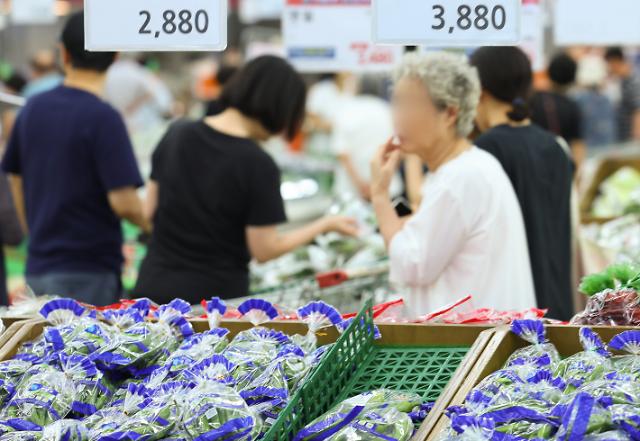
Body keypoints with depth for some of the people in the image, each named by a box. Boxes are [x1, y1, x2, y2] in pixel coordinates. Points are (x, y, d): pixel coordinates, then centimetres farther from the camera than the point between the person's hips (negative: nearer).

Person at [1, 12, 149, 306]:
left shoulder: (33, 109, 5)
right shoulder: (103, 118, -15)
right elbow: (123, 201, -19)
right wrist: (149, 224, 2)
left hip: (38, 269, 7)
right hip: (89, 270, -7)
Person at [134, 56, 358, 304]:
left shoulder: (177, 134, 0)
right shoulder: (258, 165, -15)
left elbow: (150, 210, 7)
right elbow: (265, 250, -10)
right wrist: (325, 226, 0)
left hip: (155, 286, 5)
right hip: (218, 294, -5)